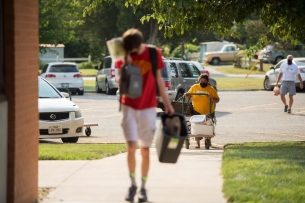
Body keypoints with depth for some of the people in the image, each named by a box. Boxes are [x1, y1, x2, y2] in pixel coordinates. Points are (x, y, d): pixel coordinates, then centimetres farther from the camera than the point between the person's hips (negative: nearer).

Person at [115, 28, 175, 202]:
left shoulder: (154, 54, -4)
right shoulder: (123, 56, -3)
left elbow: (159, 80, 6)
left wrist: (167, 104, 8)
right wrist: (126, 65, -22)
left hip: (148, 107, 0)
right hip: (129, 107, 0)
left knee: (145, 150, 3)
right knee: (131, 146, -11)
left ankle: (143, 188, 13)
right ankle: (133, 184, 4)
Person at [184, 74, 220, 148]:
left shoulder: (211, 89, 0)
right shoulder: (194, 87, 4)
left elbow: (217, 100, 0)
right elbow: (189, 96, 11)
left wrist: (212, 99, -20)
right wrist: (186, 95, -12)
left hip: (208, 113, 0)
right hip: (197, 112, 0)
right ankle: (198, 143, -2)